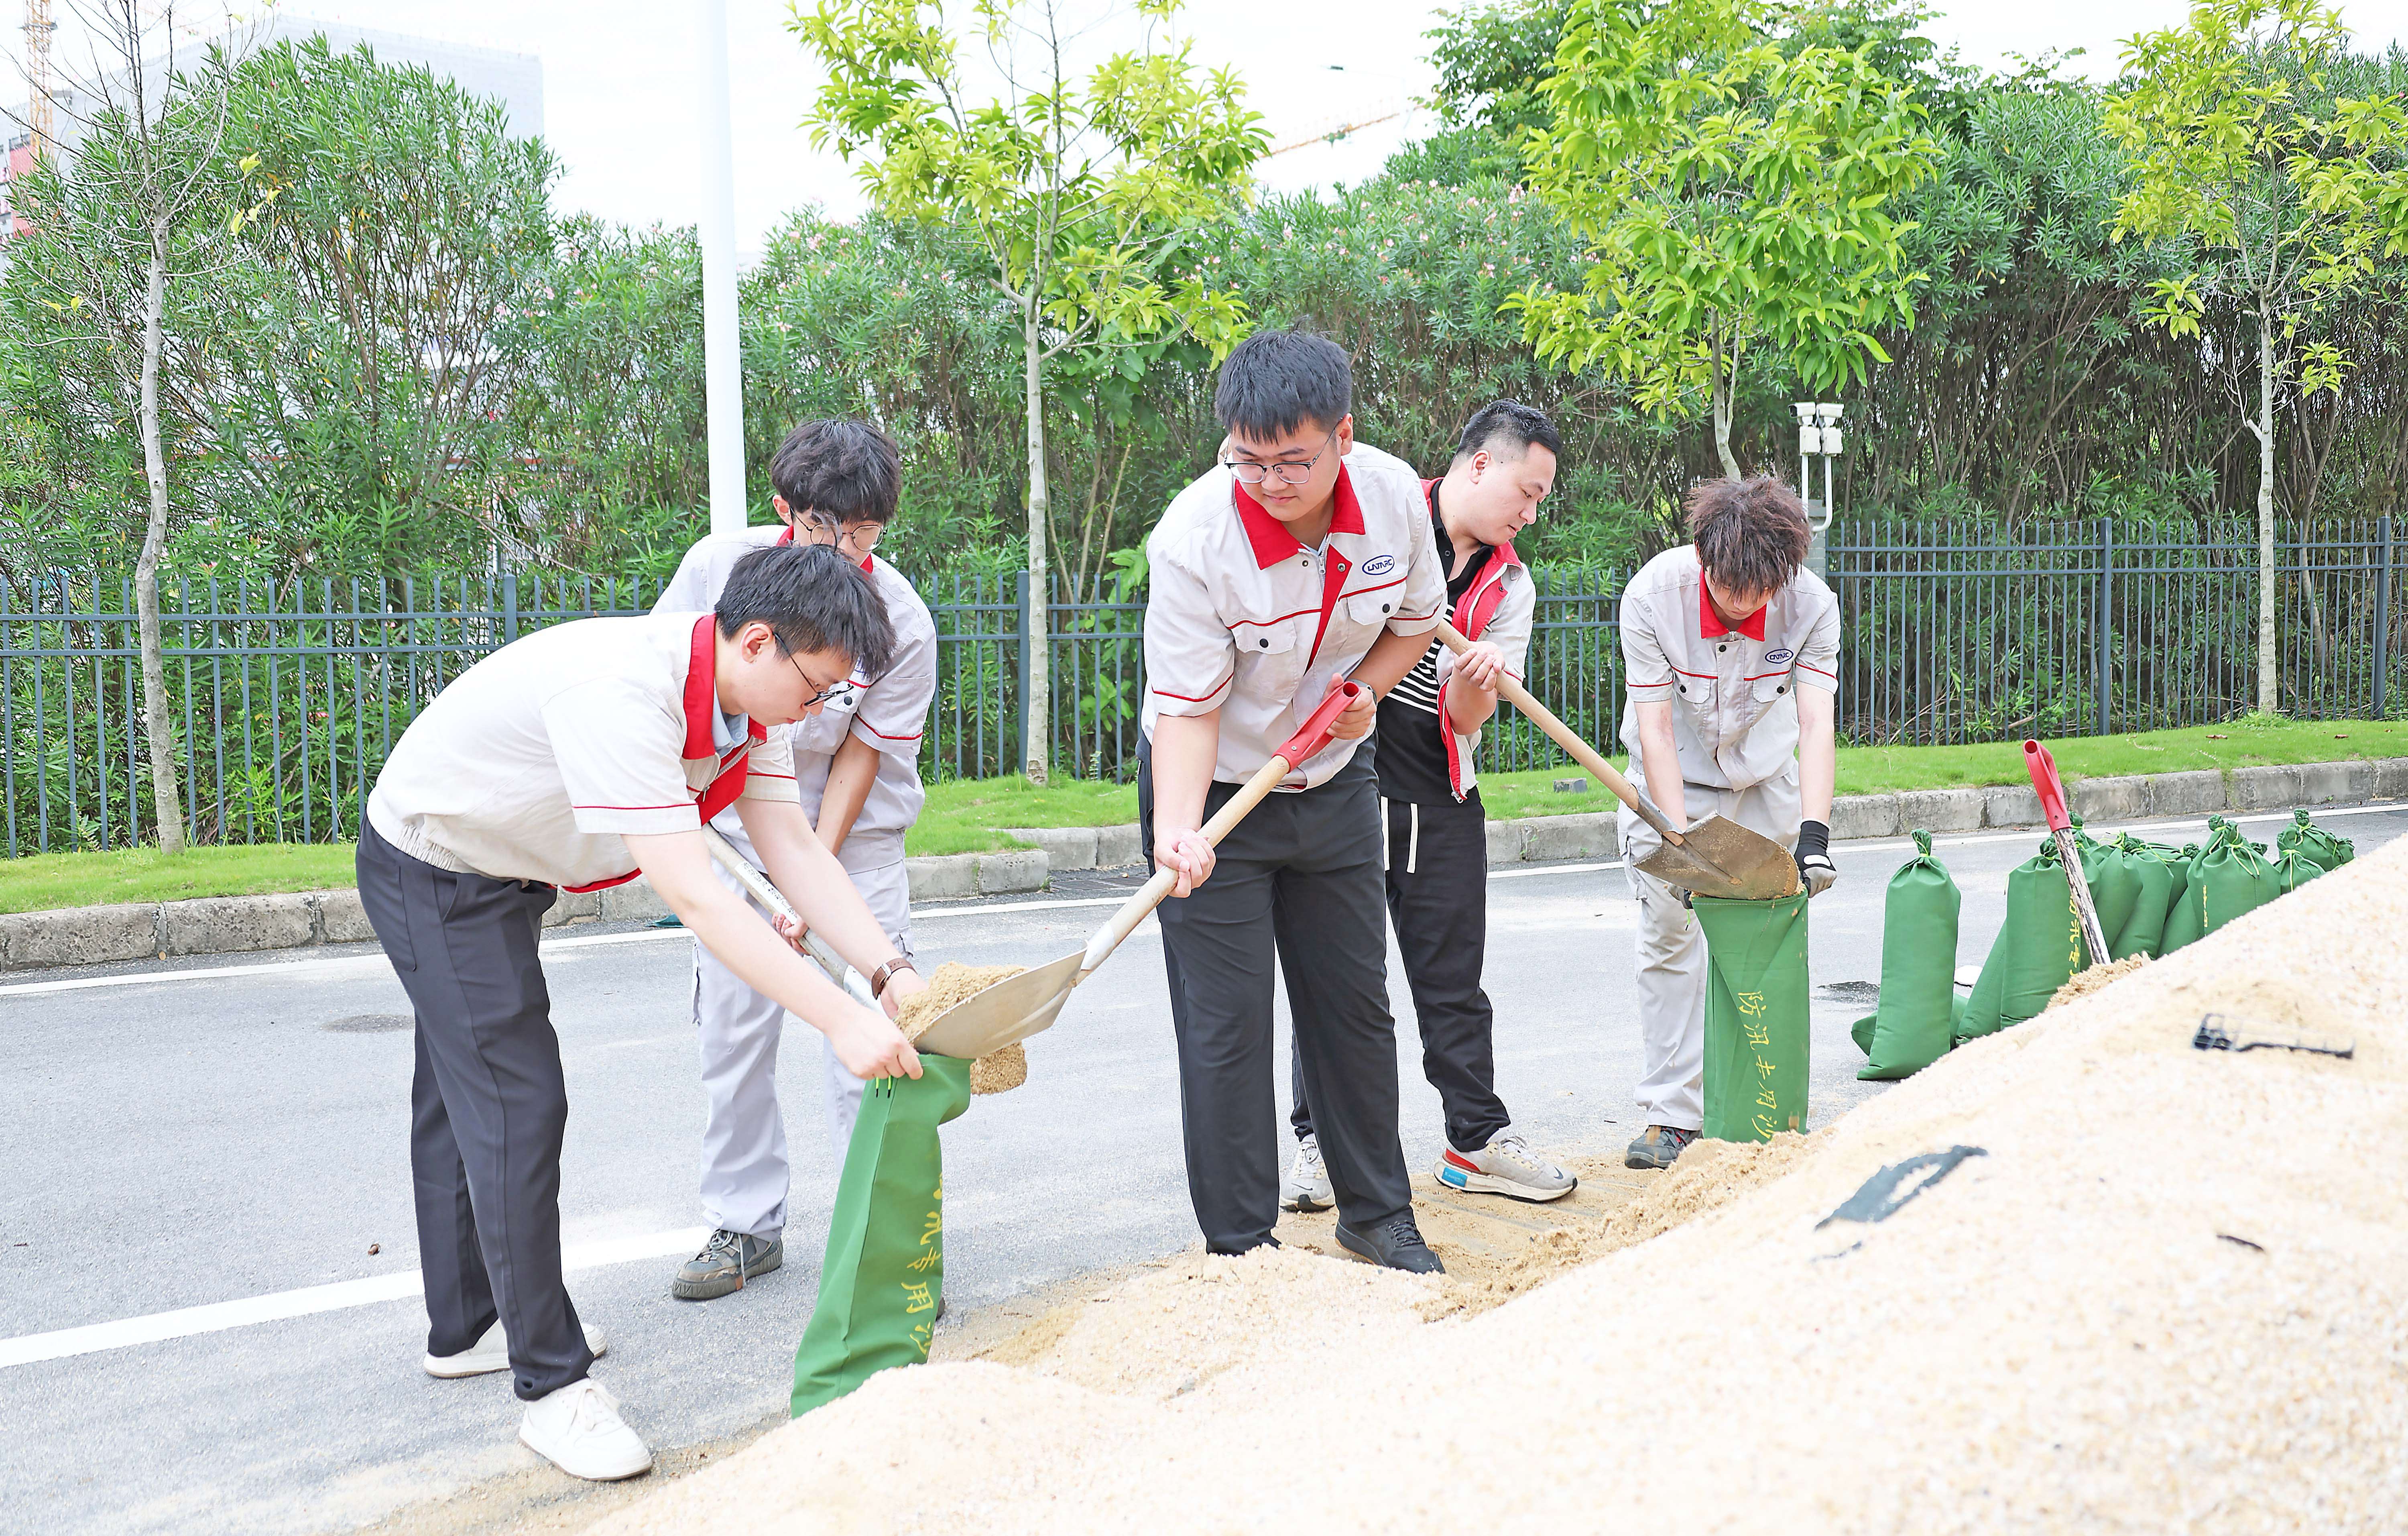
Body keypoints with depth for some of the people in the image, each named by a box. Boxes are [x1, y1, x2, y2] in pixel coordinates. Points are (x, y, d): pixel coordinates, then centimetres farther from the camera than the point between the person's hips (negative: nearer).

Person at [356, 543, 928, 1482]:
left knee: (464, 1099, 21)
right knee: (516, 1104, -12)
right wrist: (841, 1020, -44)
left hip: (502, 874, 9)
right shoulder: (621, 692, -40)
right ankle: (553, 1386, -5)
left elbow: (793, 850, -11)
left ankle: (466, 1326, 35)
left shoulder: (747, 699, -12)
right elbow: (692, 895, -44)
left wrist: (890, 972, -23)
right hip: (432, 872, -9)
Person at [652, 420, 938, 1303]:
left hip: (854, 832, -2)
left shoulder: (903, 622, -21)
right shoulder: (719, 566, -18)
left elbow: (859, 757, -15)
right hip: (734, 818, 2)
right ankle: (746, 1225, 16)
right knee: (732, 1022, 3)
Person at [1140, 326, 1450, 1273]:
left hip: (1333, 785, 5)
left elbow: (1416, 617, 6)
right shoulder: (1193, 540, -28)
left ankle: (1377, 1213, 29)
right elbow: (1186, 709, -24)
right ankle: (1239, 1249, 9)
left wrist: (1363, 687, -12)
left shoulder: (1396, 497, -14)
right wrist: (1177, 831, -39)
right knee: (1225, 1025, -3)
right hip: (1214, 792, -4)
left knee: (1355, 999, 14)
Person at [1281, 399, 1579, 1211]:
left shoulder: (1509, 586, 6)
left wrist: (1478, 678, -21)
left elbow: (1468, 720, 0)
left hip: (1439, 797, 4)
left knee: (1454, 976, 7)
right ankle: (1320, 1140, 13)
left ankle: (1477, 1141, 18)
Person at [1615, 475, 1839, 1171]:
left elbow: (1817, 724, -27)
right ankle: (1671, 1114, -2)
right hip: (1672, 779, -1)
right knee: (1669, 934, -7)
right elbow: (1655, 729, -25)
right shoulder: (1652, 594, -28)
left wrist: (1814, 833, -40)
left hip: (1767, 777, 2)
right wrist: (1679, 838, -33)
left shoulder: (1812, 604, -24)